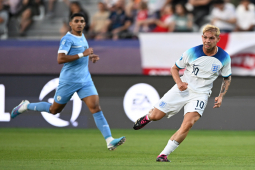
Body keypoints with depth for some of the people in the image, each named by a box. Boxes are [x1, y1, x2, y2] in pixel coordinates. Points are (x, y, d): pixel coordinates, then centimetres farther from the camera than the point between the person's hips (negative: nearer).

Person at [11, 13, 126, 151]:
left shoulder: (82, 37, 12)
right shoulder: (67, 39, -14)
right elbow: (60, 59, -27)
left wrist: (90, 57, 12)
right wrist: (82, 54, -26)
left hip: (85, 80, 6)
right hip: (68, 81, -6)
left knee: (96, 107, -10)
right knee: (54, 110, 11)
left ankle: (109, 141, -18)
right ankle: (26, 106, 35)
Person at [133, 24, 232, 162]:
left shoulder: (224, 57, -6)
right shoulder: (192, 52, -10)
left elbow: (227, 78, 11)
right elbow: (175, 68, 4)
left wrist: (221, 96, -3)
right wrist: (179, 82, -16)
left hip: (201, 93, 0)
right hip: (183, 89, 0)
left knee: (188, 124, -25)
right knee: (156, 116, -4)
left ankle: (164, 155, -17)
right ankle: (148, 117, 38)